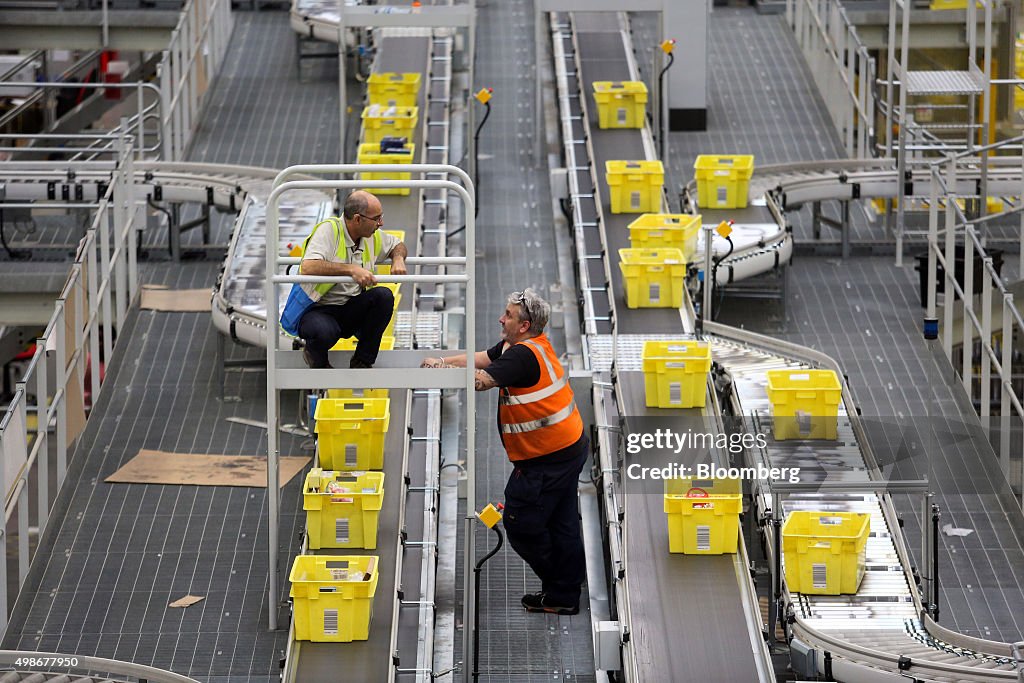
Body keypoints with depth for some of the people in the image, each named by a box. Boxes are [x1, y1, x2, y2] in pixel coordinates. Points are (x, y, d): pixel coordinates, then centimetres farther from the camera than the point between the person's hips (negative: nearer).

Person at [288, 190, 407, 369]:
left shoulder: (373, 236, 4)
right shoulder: (328, 230, -17)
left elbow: (398, 245, 26)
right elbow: (308, 267, -33)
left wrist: (398, 259, 1)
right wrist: (351, 269, -38)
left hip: (351, 311, 6)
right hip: (316, 310, -6)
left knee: (384, 296, -20)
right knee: (324, 332, -39)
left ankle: (362, 362, -4)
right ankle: (316, 358, 2)